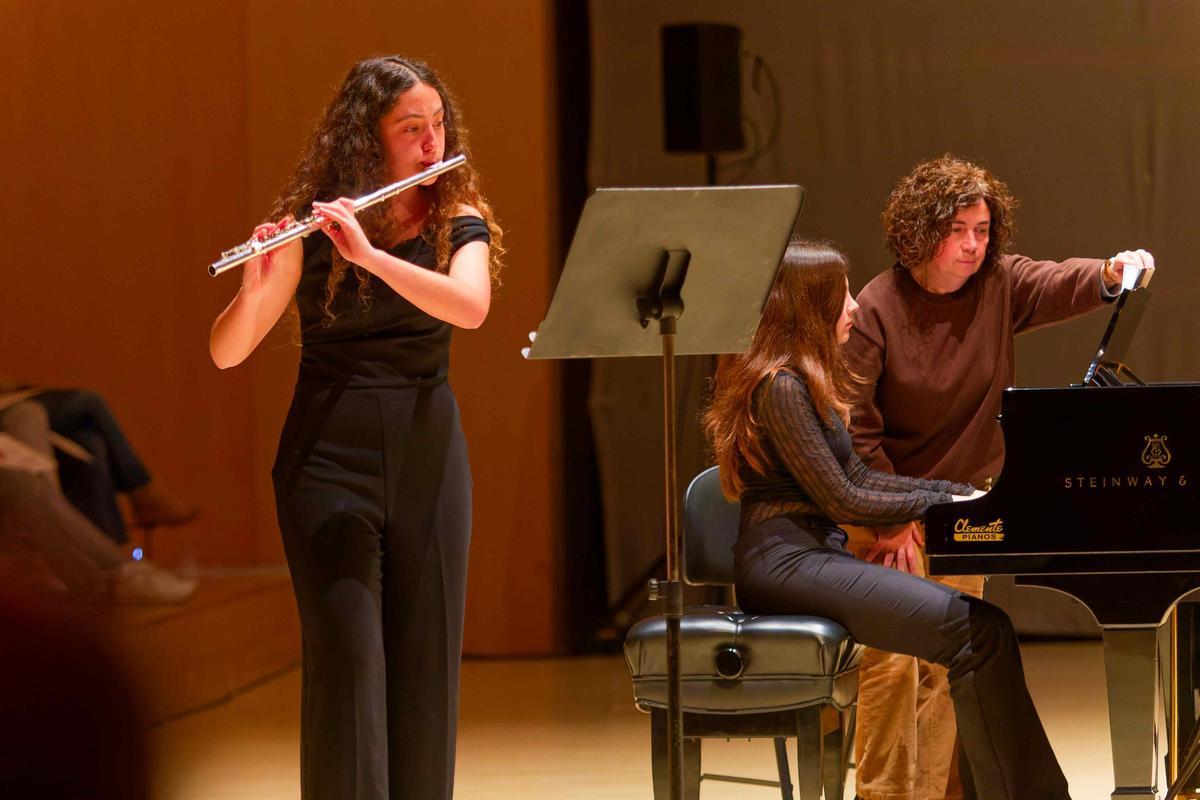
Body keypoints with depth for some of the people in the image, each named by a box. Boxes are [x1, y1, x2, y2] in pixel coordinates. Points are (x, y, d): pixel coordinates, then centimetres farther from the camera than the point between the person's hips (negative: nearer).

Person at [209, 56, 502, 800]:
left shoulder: (459, 223, 3)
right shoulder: (310, 226, -4)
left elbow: (469, 305, -19)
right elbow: (227, 352, -8)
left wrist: (370, 255, -30)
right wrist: (256, 285, -28)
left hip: (428, 456, 3)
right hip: (331, 455, -3)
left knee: (427, 656, 3)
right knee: (346, 657, -9)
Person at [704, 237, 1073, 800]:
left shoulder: (805, 382, 19)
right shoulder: (779, 386, -12)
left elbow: (856, 476, 20)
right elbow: (841, 501, -14)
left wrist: (962, 492, 12)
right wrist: (941, 504, -5)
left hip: (816, 553, 10)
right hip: (785, 560, -10)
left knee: (982, 628, -7)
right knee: (977, 629, -22)